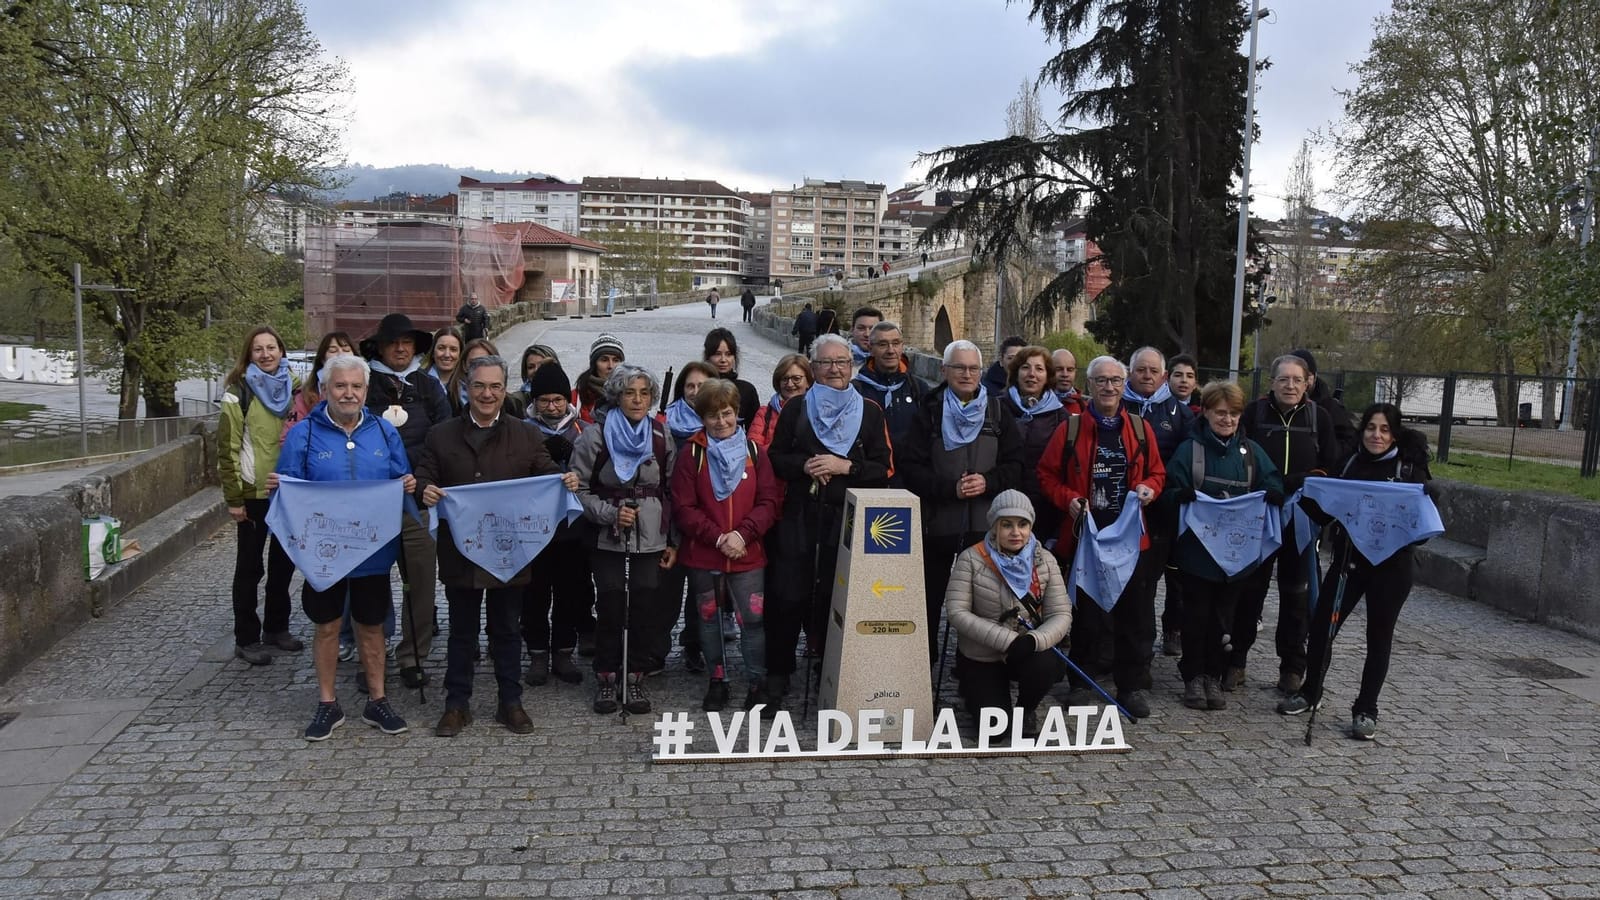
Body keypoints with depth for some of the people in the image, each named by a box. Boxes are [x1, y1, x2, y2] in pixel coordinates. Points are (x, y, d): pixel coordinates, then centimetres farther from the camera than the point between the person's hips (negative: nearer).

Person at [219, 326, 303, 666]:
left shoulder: (293, 386, 7)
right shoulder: (239, 392, -8)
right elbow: (227, 448, -10)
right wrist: (233, 497, -12)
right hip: (254, 493, -5)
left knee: (283, 562, 14)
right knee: (250, 566, 5)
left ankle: (276, 628, 29)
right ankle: (246, 639, 15)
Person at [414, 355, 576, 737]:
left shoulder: (526, 435, 5)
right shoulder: (441, 436, 5)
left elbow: (545, 473, 0)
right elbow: (423, 477, 0)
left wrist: (565, 479, -22)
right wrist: (425, 490, -23)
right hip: (460, 552, 0)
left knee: (507, 630, 12)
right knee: (462, 631, 12)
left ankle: (511, 702, 24)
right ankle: (457, 703, 23)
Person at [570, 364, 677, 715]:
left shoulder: (661, 436, 5)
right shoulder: (595, 435, -4)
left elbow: (672, 491, 10)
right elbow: (579, 488, -3)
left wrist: (674, 541, 8)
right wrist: (610, 514, -16)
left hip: (651, 538, 2)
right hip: (608, 538, -2)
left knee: (643, 607, 3)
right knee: (610, 608, 0)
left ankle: (634, 677, 18)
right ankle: (606, 679, 16)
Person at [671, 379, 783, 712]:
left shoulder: (754, 453, 3)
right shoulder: (691, 456, -1)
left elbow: (769, 502, -1)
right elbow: (683, 509, -6)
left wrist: (743, 534, -15)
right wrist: (718, 538, -15)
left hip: (747, 555, 0)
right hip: (702, 555, 0)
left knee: (753, 618, -2)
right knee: (708, 618, 11)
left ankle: (757, 682, 13)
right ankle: (717, 681, 26)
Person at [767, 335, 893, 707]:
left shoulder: (870, 412, 9)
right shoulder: (796, 408, 10)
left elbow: (884, 468, 4)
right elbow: (775, 457, 6)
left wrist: (846, 467, -11)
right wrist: (804, 465, -12)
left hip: (848, 518, 0)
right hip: (800, 515, 0)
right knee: (788, 594, -2)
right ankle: (777, 675, 11)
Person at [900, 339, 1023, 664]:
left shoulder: (997, 411, 9)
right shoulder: (929, 411, 3)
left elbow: (1015, 464, 5)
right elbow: (910, 466, -5)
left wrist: (987, 482, -13)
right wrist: (949, 488, -17)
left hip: (985, 523, 1)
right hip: (937, 522, -1)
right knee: (930, 597, 5)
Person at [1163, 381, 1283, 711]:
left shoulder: (1252, 452, 7)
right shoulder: (1189, 449, -2)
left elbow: (1274, 486, 5)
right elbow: (1170, 492, -6)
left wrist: (1273, 496, -18)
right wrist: (1182, 496, -29)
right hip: (1196, 550, -3)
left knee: (1223, 615, 10)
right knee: (1196, 614, 4)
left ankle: (1213, 677, 22)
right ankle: (1193, 677, 16)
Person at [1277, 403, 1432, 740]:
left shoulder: (1410, 468, -3)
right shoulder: (1349, 463, 4)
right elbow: (1325, 510, 7)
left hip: (1391, 565, -3)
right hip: (1348, 558, 3)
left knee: (1379, 636, 6)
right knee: (1321, 624, 4)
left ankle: (1366, 710, 18)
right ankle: (1310, 691, 25)